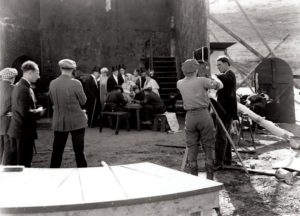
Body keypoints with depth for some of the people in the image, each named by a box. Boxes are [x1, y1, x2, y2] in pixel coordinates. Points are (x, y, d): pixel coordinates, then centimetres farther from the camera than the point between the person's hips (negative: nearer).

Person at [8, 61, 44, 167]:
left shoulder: (18, 86, 11)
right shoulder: (25, 89, -21)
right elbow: (26, 113, -25)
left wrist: (36, 110, 7)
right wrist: (39, 112, -9)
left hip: (17, 130, 10)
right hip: (24, 132, -10)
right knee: (24, 164, -1)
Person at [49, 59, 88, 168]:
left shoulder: (52, 83, -3)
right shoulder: (75, 83, -15)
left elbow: (52, 100, 8)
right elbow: (83, 101, -5)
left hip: (58, 123, 3)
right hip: (76, 121, -3)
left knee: (57, 151, 13)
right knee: (79, 151, 5)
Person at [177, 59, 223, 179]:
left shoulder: (180, 84, 6)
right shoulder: (201, 81, -5)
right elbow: (219, 85, 0)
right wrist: (215, 78, 18)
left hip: (190, 116, 3)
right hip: (203, 114, -3)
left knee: (192, 147, 8)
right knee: (208, 147, 7)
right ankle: (210, 177, 11)